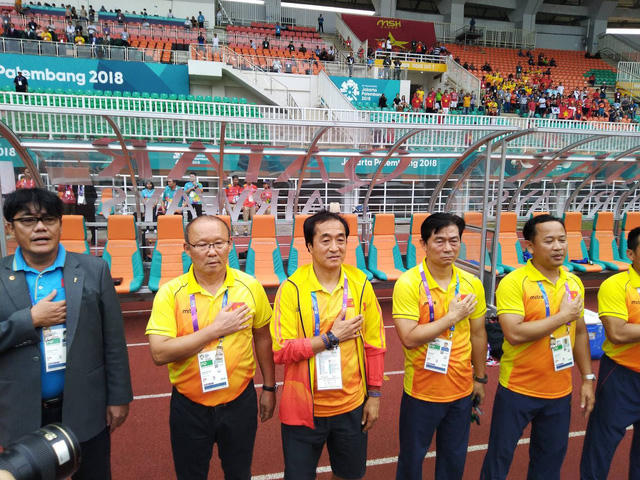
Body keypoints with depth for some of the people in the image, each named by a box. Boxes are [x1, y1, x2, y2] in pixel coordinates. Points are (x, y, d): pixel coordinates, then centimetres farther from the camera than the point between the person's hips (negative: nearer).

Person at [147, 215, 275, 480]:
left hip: (240, 402, 1)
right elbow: (159, 353, -20)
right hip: (189, 407, -1)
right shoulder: (170, 293, -12)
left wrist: (269, 388, 9)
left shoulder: (250, 287, -8)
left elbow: (262, 337, 4)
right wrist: (216, 330, -23)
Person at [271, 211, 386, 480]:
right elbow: (281, 351, -15)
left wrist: (374, 394, 3)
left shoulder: (360, 284, -5)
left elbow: (375, 344, 1)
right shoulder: (292, 288, -14)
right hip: (304, 407, -2)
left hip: (351, 405, 3)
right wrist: (330, 338, -20)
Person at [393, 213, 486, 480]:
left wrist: (480, 378, 13)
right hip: (421, 391, -3)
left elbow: (478, 334, 7)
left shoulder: (472, 283, -3)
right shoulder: (408, 283, -17)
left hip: (461, 390, 4)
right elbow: (409, 338, -24)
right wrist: (451, 317, -21)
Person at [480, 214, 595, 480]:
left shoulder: (574, 282, 3)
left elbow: (580, 332, 12)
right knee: (499, 456, 9)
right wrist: (562, 316, -19)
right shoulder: (513, 283, -16)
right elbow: (514, 334, -25)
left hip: (560, 392, 5)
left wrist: (588, 378, 11)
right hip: (517, 390, -5)